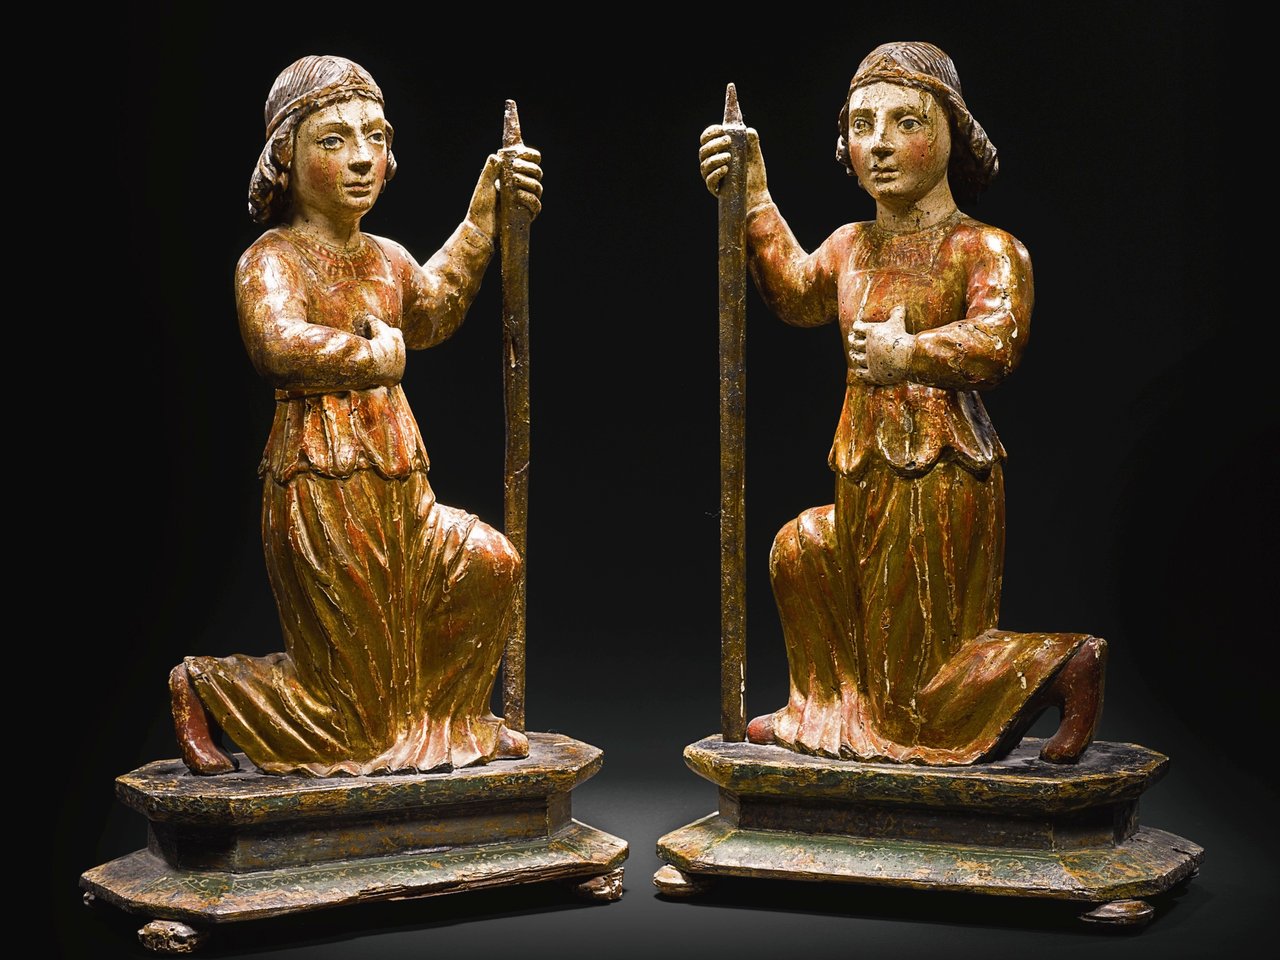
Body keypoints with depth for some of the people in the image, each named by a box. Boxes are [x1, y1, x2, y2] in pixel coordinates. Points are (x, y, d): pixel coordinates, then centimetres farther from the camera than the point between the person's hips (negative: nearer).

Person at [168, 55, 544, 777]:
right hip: (323, 491, -8)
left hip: (398, 487, 8)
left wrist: (481, 221, 28)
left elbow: (432, 309, 35)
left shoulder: (386, 259, 11)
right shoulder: (272, 260, -14)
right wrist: (375, 358, -22)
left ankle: (448, 718, 31)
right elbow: (279, 345, -37)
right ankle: (204, 689, 21)